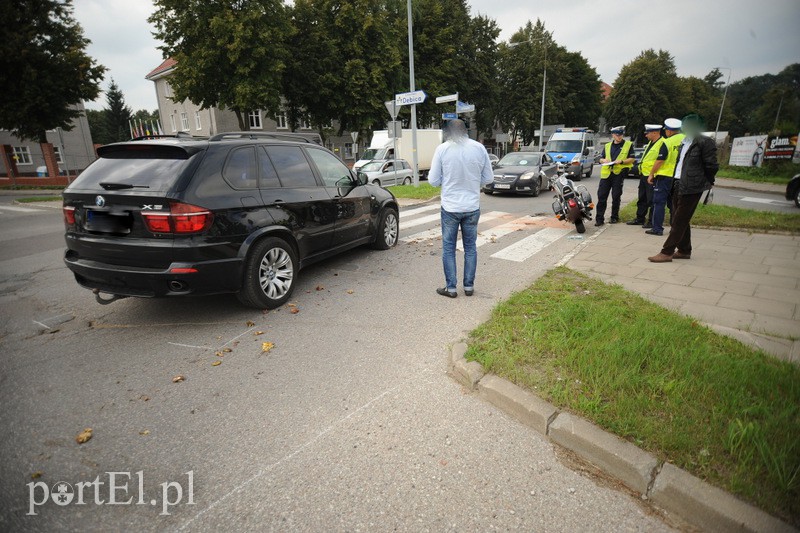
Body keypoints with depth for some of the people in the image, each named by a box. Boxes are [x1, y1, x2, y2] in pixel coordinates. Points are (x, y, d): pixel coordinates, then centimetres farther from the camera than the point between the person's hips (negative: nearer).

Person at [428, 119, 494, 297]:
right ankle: (469, 286, 22)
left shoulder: (442, 149, -9)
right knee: (470, 247, 15)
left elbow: (433, 180, -4)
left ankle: (451, 288, 14)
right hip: (472, 207, 2)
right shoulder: (479, 148, -2)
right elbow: (488, 178, 4)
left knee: (448, 248, 10)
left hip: (450, 207, -2)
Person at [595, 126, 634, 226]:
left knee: (616, 196, 3)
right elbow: (601, 159, 22)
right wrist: (604, 160, -1)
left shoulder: (628, 145, 6)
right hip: (606, 173, 3)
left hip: (619, 173, -3)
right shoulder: (607, 146, 17)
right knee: (601, 196, -5)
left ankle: (614, 217, 15)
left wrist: (621, 161, -14)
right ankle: (599, 218, -3)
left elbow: (632, 159, 1)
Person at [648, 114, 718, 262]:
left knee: (679, 221, -6)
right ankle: (684, 250, 24)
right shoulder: (685, 142, 15)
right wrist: (676, 181, 11)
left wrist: (708, 182, 3)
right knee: (681, 220, 13)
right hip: (679, 185, 8)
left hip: (691, 188, -8)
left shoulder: (705, 142, -9)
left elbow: (711, 166, -9)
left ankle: (667, 252, -5)